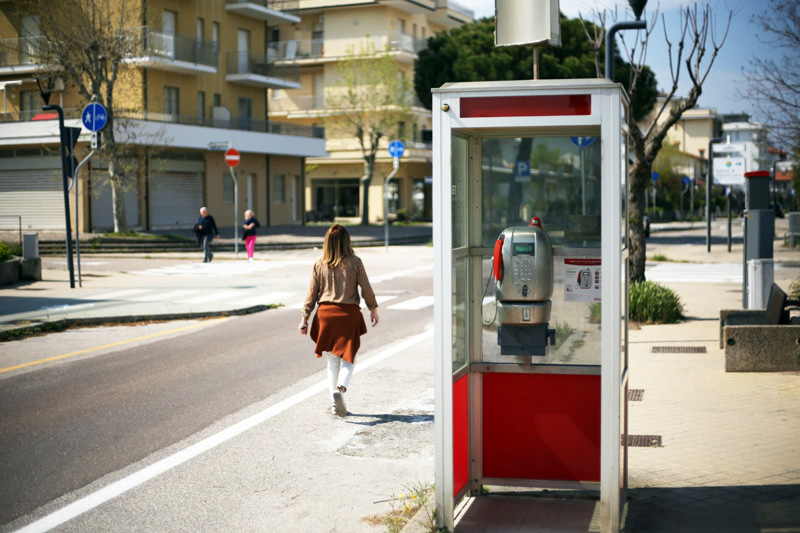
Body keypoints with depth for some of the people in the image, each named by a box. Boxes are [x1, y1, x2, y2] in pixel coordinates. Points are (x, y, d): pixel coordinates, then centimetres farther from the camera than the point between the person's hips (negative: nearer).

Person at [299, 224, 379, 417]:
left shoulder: (319, 265, -1)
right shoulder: (354, 263, -7)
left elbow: (312, 294, 2)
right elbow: (366, 289, -1)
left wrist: (304, 318, 8)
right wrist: (374, 309, 14)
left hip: (326, 314, 2)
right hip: (349, 314, -2)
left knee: (332, 360, 14)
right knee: (348, 358, 6)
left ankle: (335, 404, 16)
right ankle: (340, 388, -22)